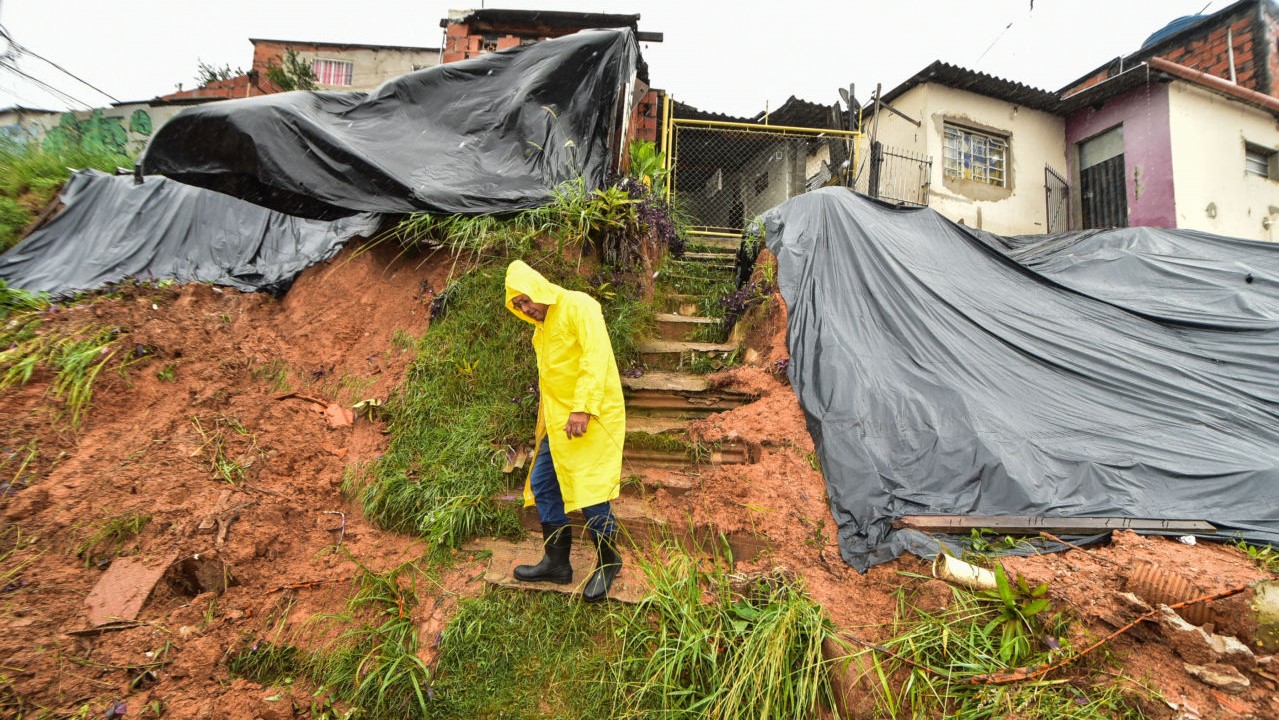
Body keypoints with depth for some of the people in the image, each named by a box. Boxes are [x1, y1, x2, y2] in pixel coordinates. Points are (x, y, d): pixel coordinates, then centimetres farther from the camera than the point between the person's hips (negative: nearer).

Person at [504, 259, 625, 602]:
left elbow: (596, 356, -22)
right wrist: (547, 418, 17)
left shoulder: (577, 306, -10)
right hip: (559, 419, 9)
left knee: (589, 489, -5)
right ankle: (556, 562, 25)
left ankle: (608, 562, 17)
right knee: (542, 484, 11)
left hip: (590, 416, -9)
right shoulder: (541, 326, 17)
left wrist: (583, 407, -28)